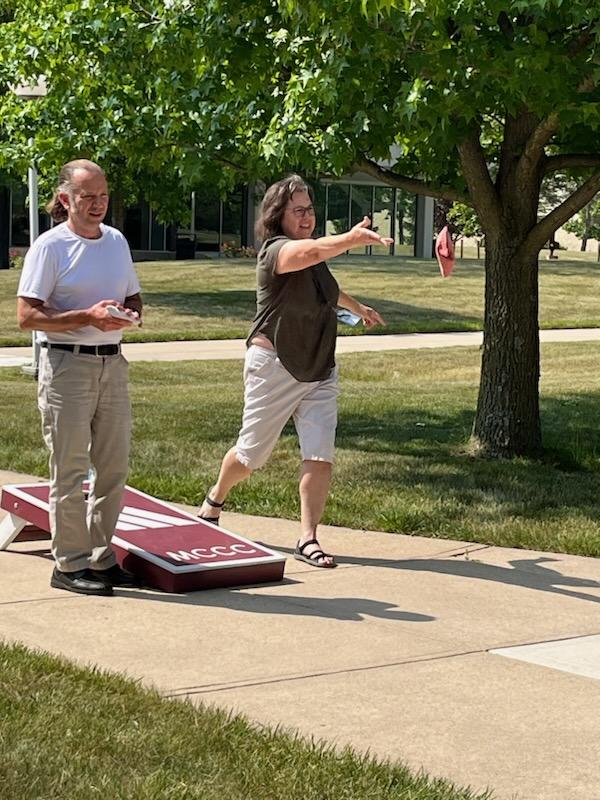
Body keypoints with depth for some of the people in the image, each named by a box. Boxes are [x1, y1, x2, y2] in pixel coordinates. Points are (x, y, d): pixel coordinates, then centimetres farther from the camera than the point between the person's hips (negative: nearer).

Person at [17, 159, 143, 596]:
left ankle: (100, 557, 22)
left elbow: (134, 299, 22)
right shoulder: (50, 246, -8)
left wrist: (130, 314, -3)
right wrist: (88, 317, -22)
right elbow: (26, 315, -13)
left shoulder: (116, 241, 12)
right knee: (70, 470, -3)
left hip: (112, 363, 7)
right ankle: (70, 565, 6)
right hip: (66, 365, -6)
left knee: (114, 466, 10)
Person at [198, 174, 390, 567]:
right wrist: (353, 238, -56)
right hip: (275, 368, -6)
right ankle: (215, 500, 38)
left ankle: (308, 538, -2)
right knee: (251, 453, 9)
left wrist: (357, 306, 47)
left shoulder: (311, 256, 8)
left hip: (320, 370, 6)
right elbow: (313, 252, -40)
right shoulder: (276, 251, -17)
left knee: (321, 456, -8)